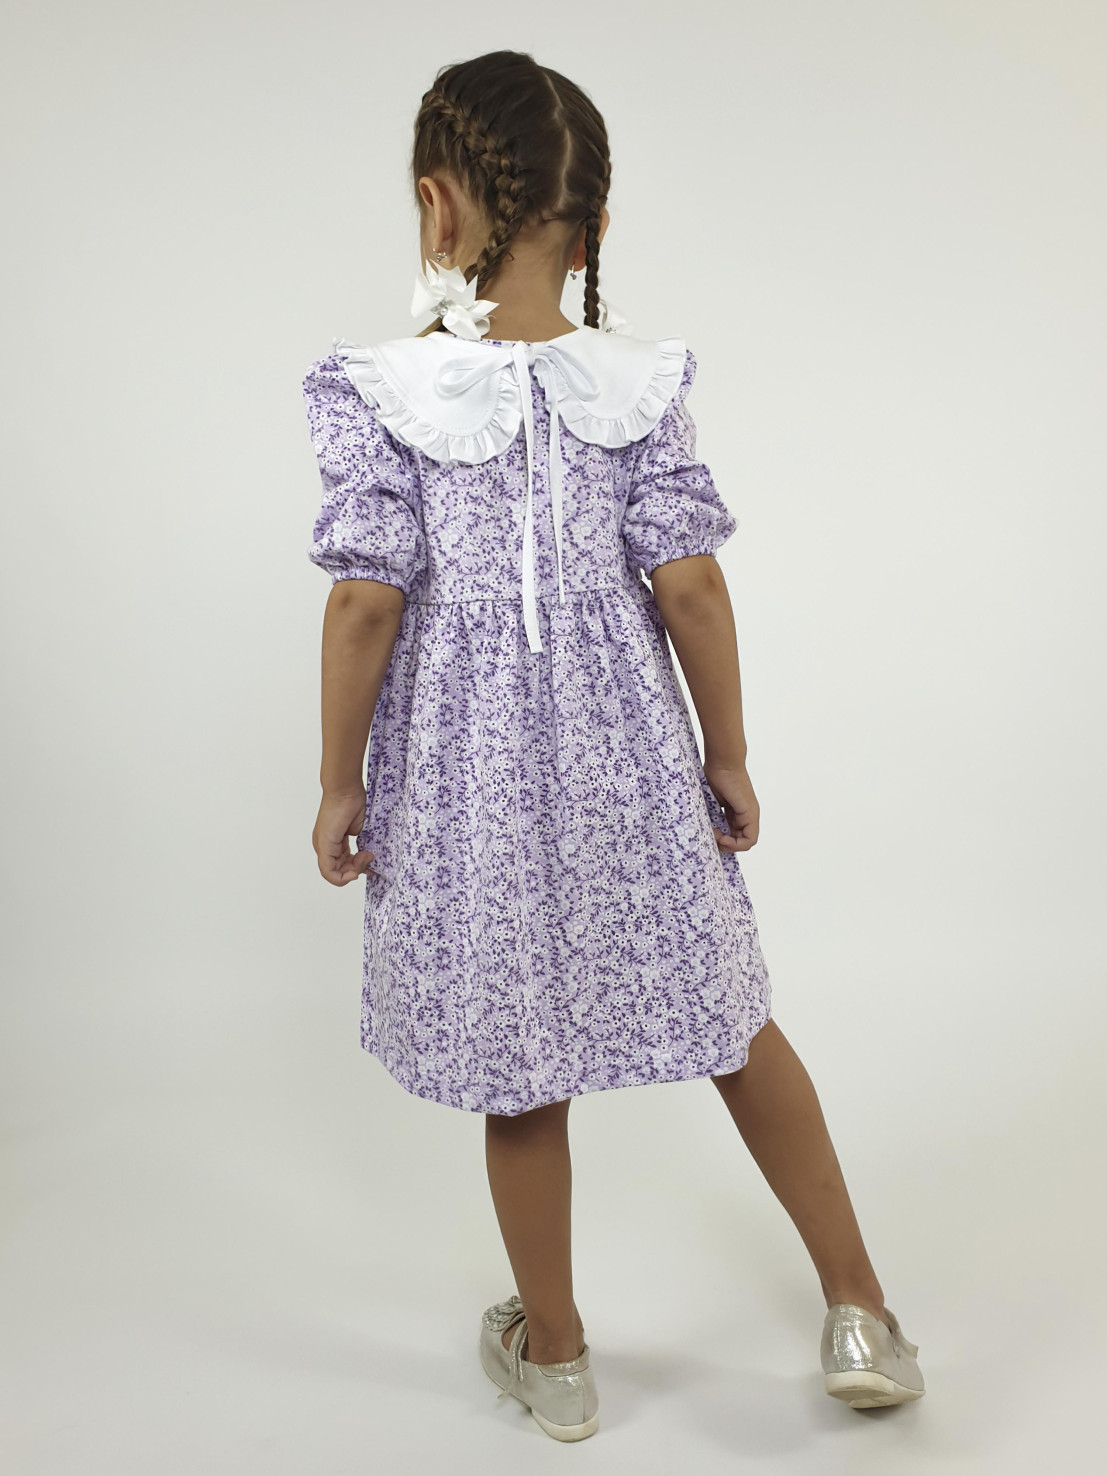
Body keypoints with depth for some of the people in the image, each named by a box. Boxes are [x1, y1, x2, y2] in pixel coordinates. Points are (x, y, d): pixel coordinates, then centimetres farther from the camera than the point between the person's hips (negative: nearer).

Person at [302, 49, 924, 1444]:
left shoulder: (376, 392, -10)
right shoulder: (637, 380, -5)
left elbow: (368, 602, -13)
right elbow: (688, 583, -7)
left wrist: (341, 783, -2)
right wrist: (727, 756, 4)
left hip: (465, 769, -1)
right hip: (624, 756, 2)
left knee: (516, 1066, 14)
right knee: (730, 1016, 18)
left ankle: (553, 1351, 34)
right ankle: (858, 1312, 28)